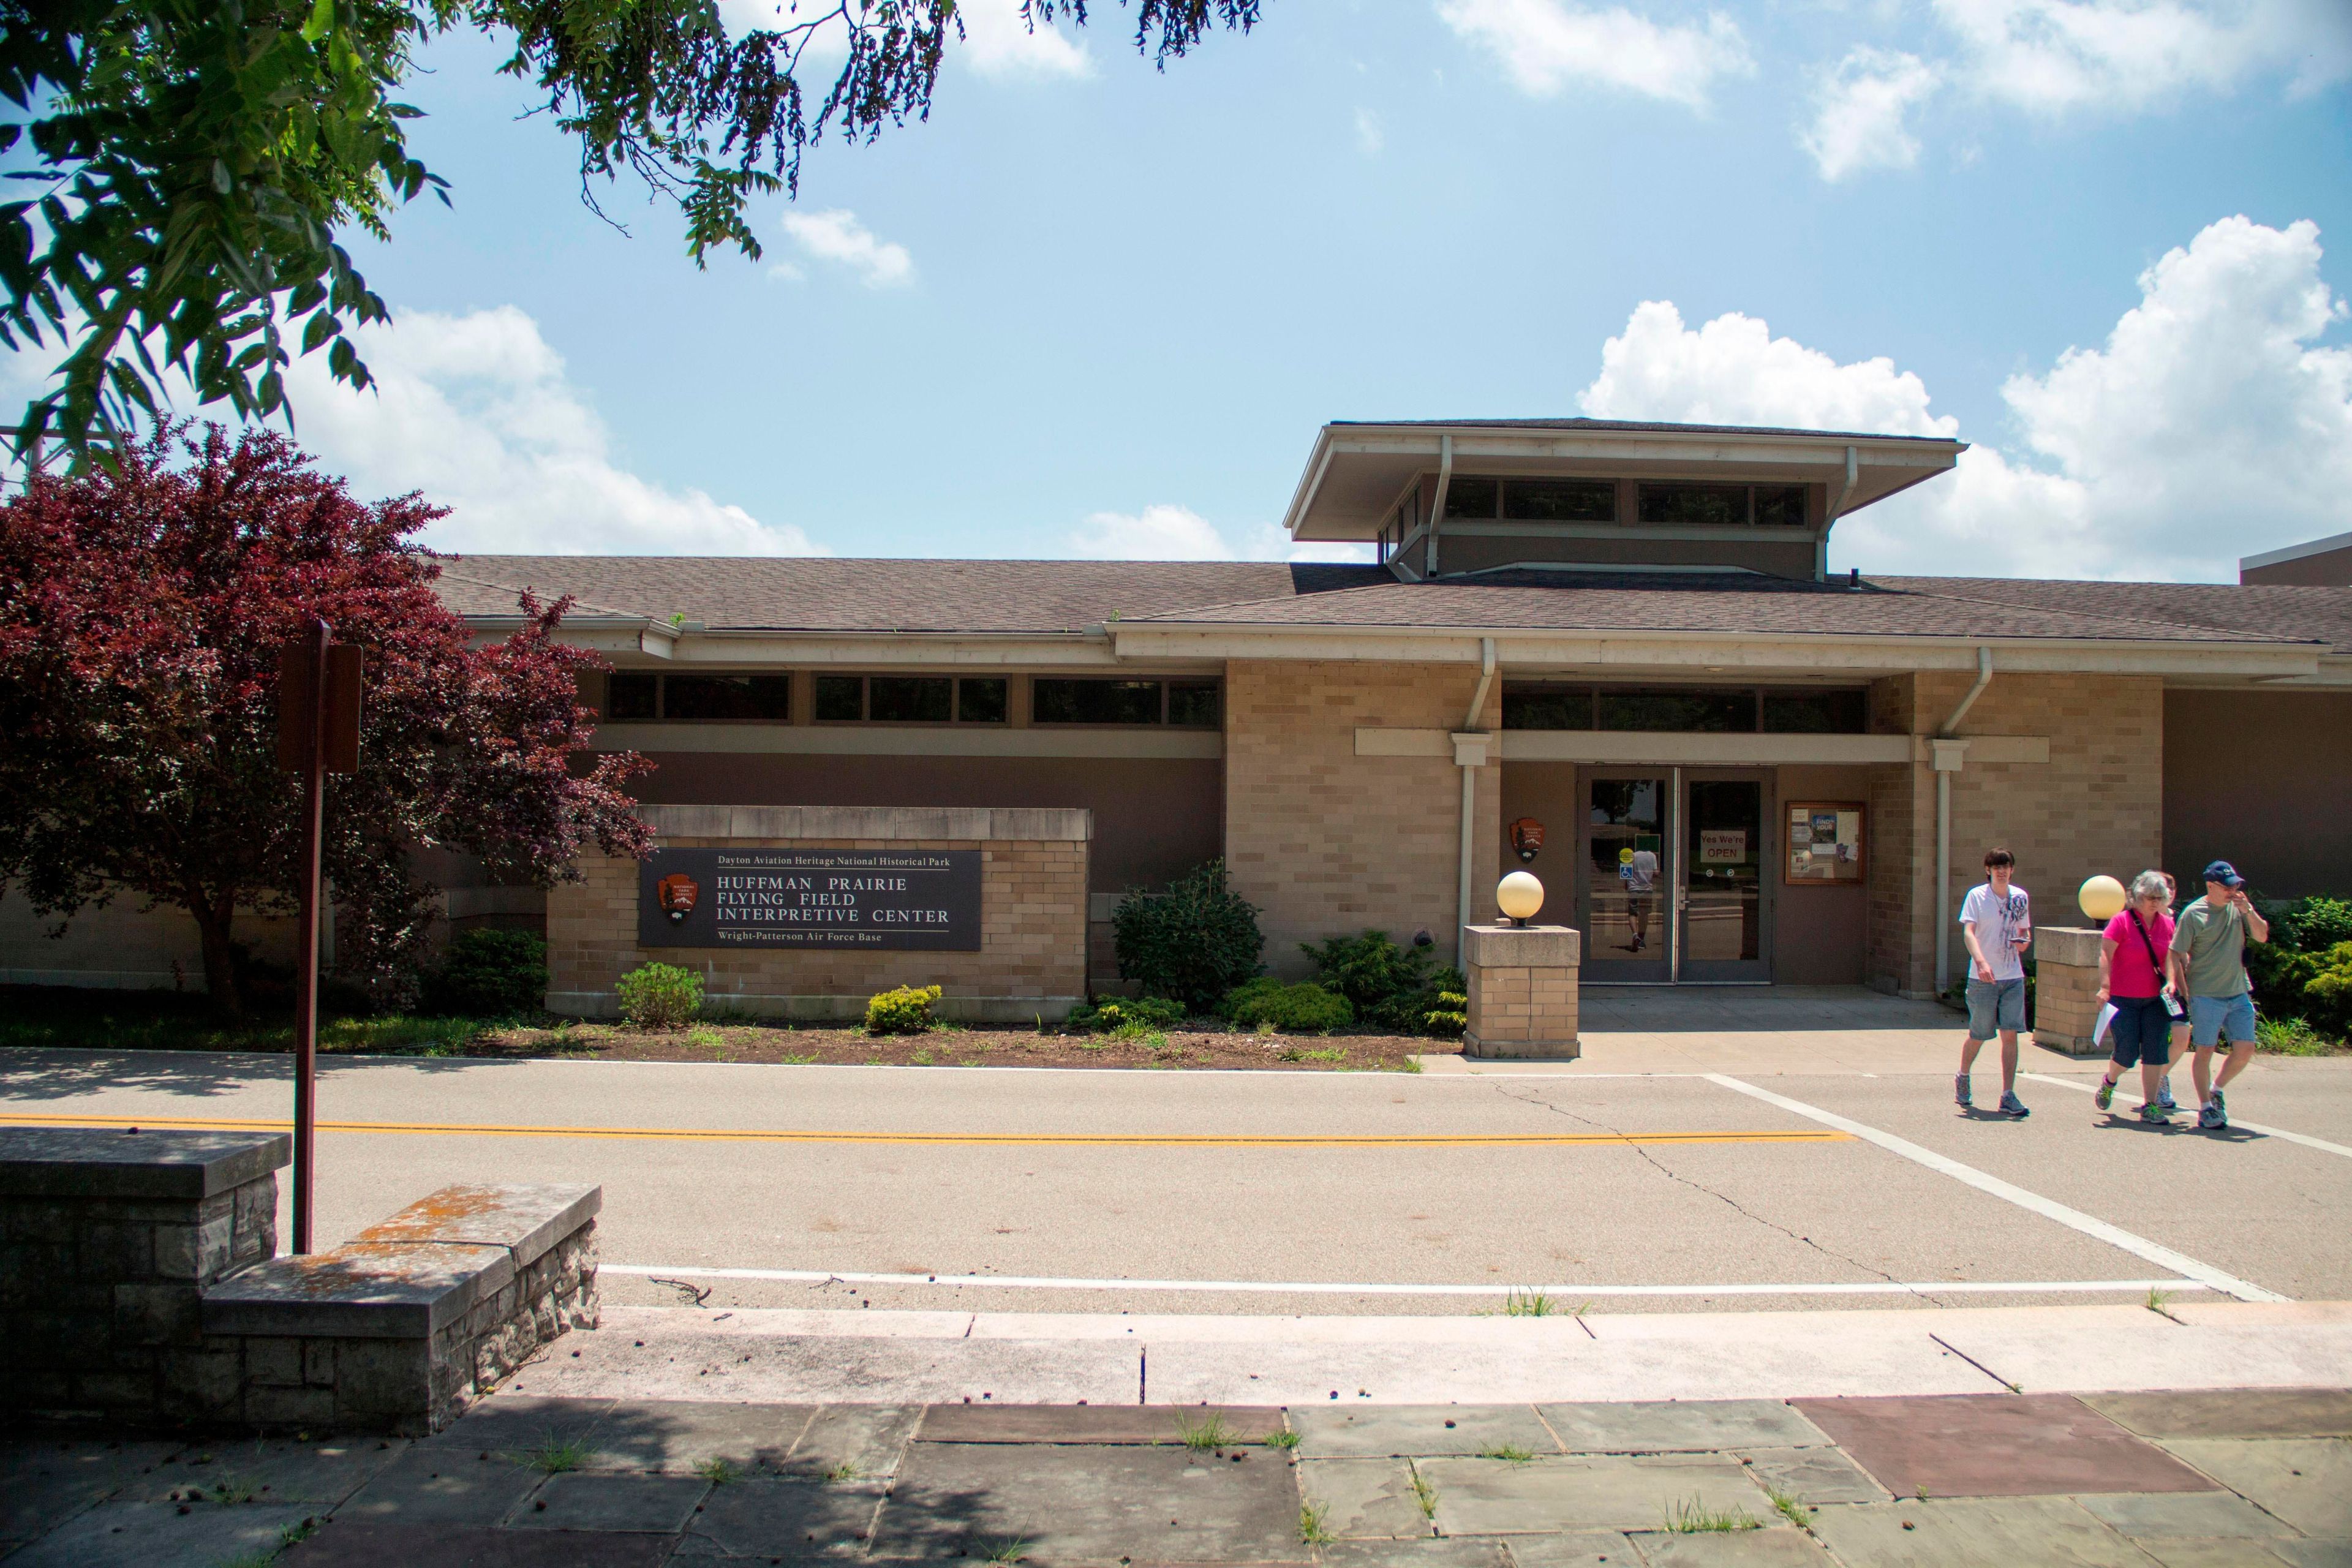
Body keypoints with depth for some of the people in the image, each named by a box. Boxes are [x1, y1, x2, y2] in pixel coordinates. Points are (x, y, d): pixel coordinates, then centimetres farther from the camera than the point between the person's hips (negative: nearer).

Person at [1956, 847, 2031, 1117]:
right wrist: (1980, 961, -32)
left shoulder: (2020, 897, 8)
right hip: (1982, 978, -3)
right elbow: (1968, 932, -16)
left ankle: (2008, 1096, -3)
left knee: (2010, 1035, -5)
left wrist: (2025, 941, -6)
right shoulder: (1977, 896, -6)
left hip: (2013, 977, 3)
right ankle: (1963, 1079, 33)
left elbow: (2025, 931, 19)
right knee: (1978, 1036, 7)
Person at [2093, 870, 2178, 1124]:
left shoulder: (2167, 924, 7)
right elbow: (2105, 956, -12)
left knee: (2155, 1053, -1)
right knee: (2127, 1053, -4)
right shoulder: (2122, 921, -8)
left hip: (2155, 999, 4)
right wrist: (2104, 987, -21)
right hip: (2124, 999, -4)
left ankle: (2150, 1106, 5)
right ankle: (2109, 1081, 29)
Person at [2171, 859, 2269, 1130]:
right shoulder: (2193, 914, -9)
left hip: (2239, 993, 5)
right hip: (2206, 995, -5)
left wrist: (2249, 910, -12)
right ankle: (2206, 1107, 10)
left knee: (2245, 1050, 3)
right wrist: (2184, 993, -9)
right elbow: (2177, 955, -7)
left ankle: (2216, 1090, 26)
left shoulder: (2240, 907, 6)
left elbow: (2262, 936, 3)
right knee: (2205, 1051, 1)